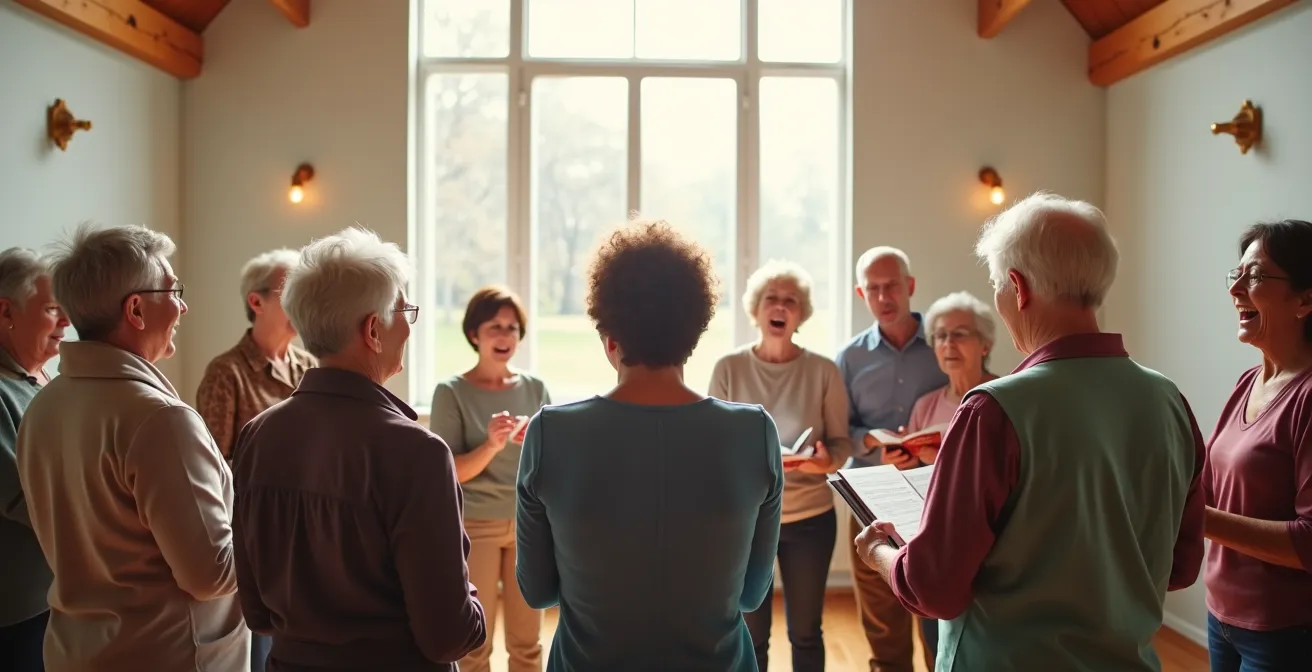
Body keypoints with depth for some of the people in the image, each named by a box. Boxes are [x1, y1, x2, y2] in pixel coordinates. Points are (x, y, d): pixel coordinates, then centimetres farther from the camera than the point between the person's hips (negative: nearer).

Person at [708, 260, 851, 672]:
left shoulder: (823, 371, -5)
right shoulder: (729, 368, -5)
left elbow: (841, 443, 0)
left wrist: (827, 460, -21)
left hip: (810, 517, 0)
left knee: (805, 633, 14)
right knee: (750, 636, 11)